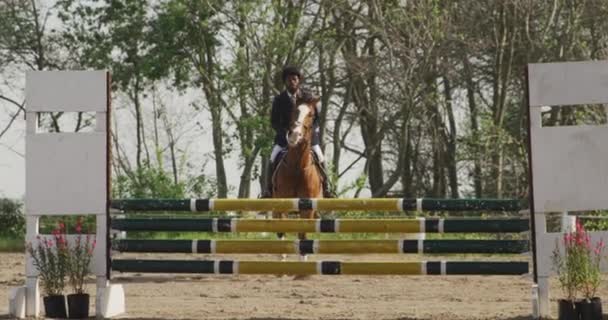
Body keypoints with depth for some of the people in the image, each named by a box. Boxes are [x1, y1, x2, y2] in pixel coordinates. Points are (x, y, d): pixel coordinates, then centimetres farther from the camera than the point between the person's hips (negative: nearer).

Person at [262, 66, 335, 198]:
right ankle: (268, 190, -4)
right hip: (284, 135, 0)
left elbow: (316, 118, 3)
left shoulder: (308, 97, -1)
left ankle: (326, 188, -1)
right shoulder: (279, 99, -1)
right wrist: (284, 132, -16)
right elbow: (274, 121, 1)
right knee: (273, 159, -15)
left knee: (320, 158, -13)